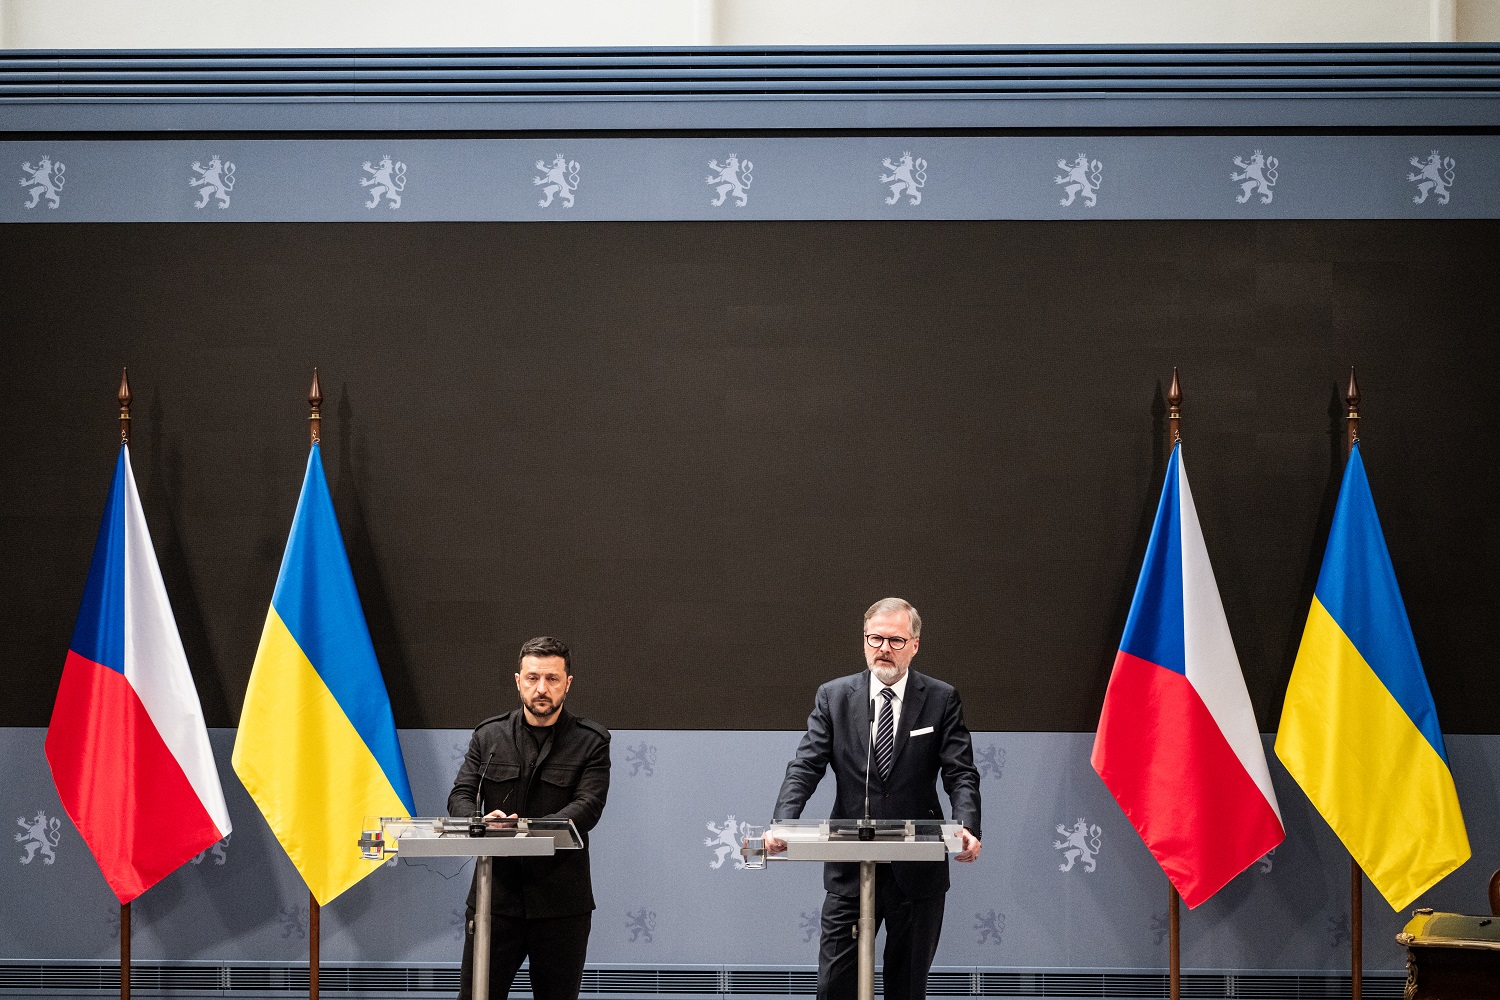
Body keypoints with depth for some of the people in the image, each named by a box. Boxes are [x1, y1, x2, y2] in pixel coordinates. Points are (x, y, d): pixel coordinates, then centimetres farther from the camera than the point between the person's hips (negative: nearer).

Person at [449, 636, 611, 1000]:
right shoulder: (488, 735, 10)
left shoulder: (591, 741, 2)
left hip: (561, 902, -1)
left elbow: (587, 806, -11)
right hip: (495, 895, 1)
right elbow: (460, 796, 4)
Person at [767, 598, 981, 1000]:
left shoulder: (941, 700, 1)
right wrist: (782, 824, -22)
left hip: (918, 870, 0)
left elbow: (961, 774, -6)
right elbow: (805, 768, -4)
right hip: (849, 869, 0)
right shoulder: (834, 696, 3)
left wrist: (967, 827, -26)